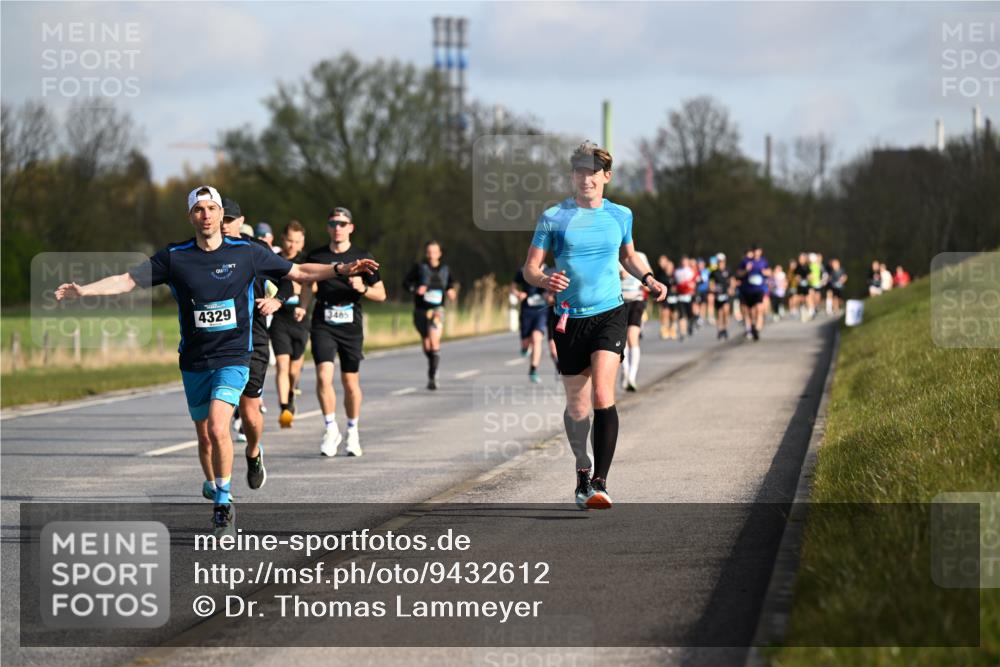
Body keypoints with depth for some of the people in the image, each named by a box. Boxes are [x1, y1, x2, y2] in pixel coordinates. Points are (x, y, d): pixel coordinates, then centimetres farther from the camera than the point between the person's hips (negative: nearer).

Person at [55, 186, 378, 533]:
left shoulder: (246, 253, -2)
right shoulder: (174, 257, -1)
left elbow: (299, 272, 7)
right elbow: (127, 281, 2)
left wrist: (340, 269, -4)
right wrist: (83, 290, -10)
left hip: (232, 358, -3)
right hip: (193, 362, 3)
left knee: (218, 430, -21)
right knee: (205, 440, 10)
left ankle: (223, 504, -10)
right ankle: (214, 490, 32)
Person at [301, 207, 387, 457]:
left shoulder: (362, 257, 2)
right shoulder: (316, 256, 5)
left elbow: (381, 294, 6)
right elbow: (308, 286, 20)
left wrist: (362, 288, -13)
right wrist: (302, 308, 3)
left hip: (351, 327, 0)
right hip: (323, 325, 0)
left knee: (351, 383, 4)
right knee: (324, 376, -16)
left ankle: (352, 432, 22)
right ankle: (331, 429, -4)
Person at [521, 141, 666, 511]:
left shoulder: (621, 215, 7)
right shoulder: (553, 217, 0)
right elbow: (530, 267, 0)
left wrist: (648, 278, 6)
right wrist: (545, 280, -22)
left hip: (610, 314, -1)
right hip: (570, 318, 1)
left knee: (602, 396, -19)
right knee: (577, 407, 8)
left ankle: (599, 482, -19)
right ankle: (582, 470, 34)